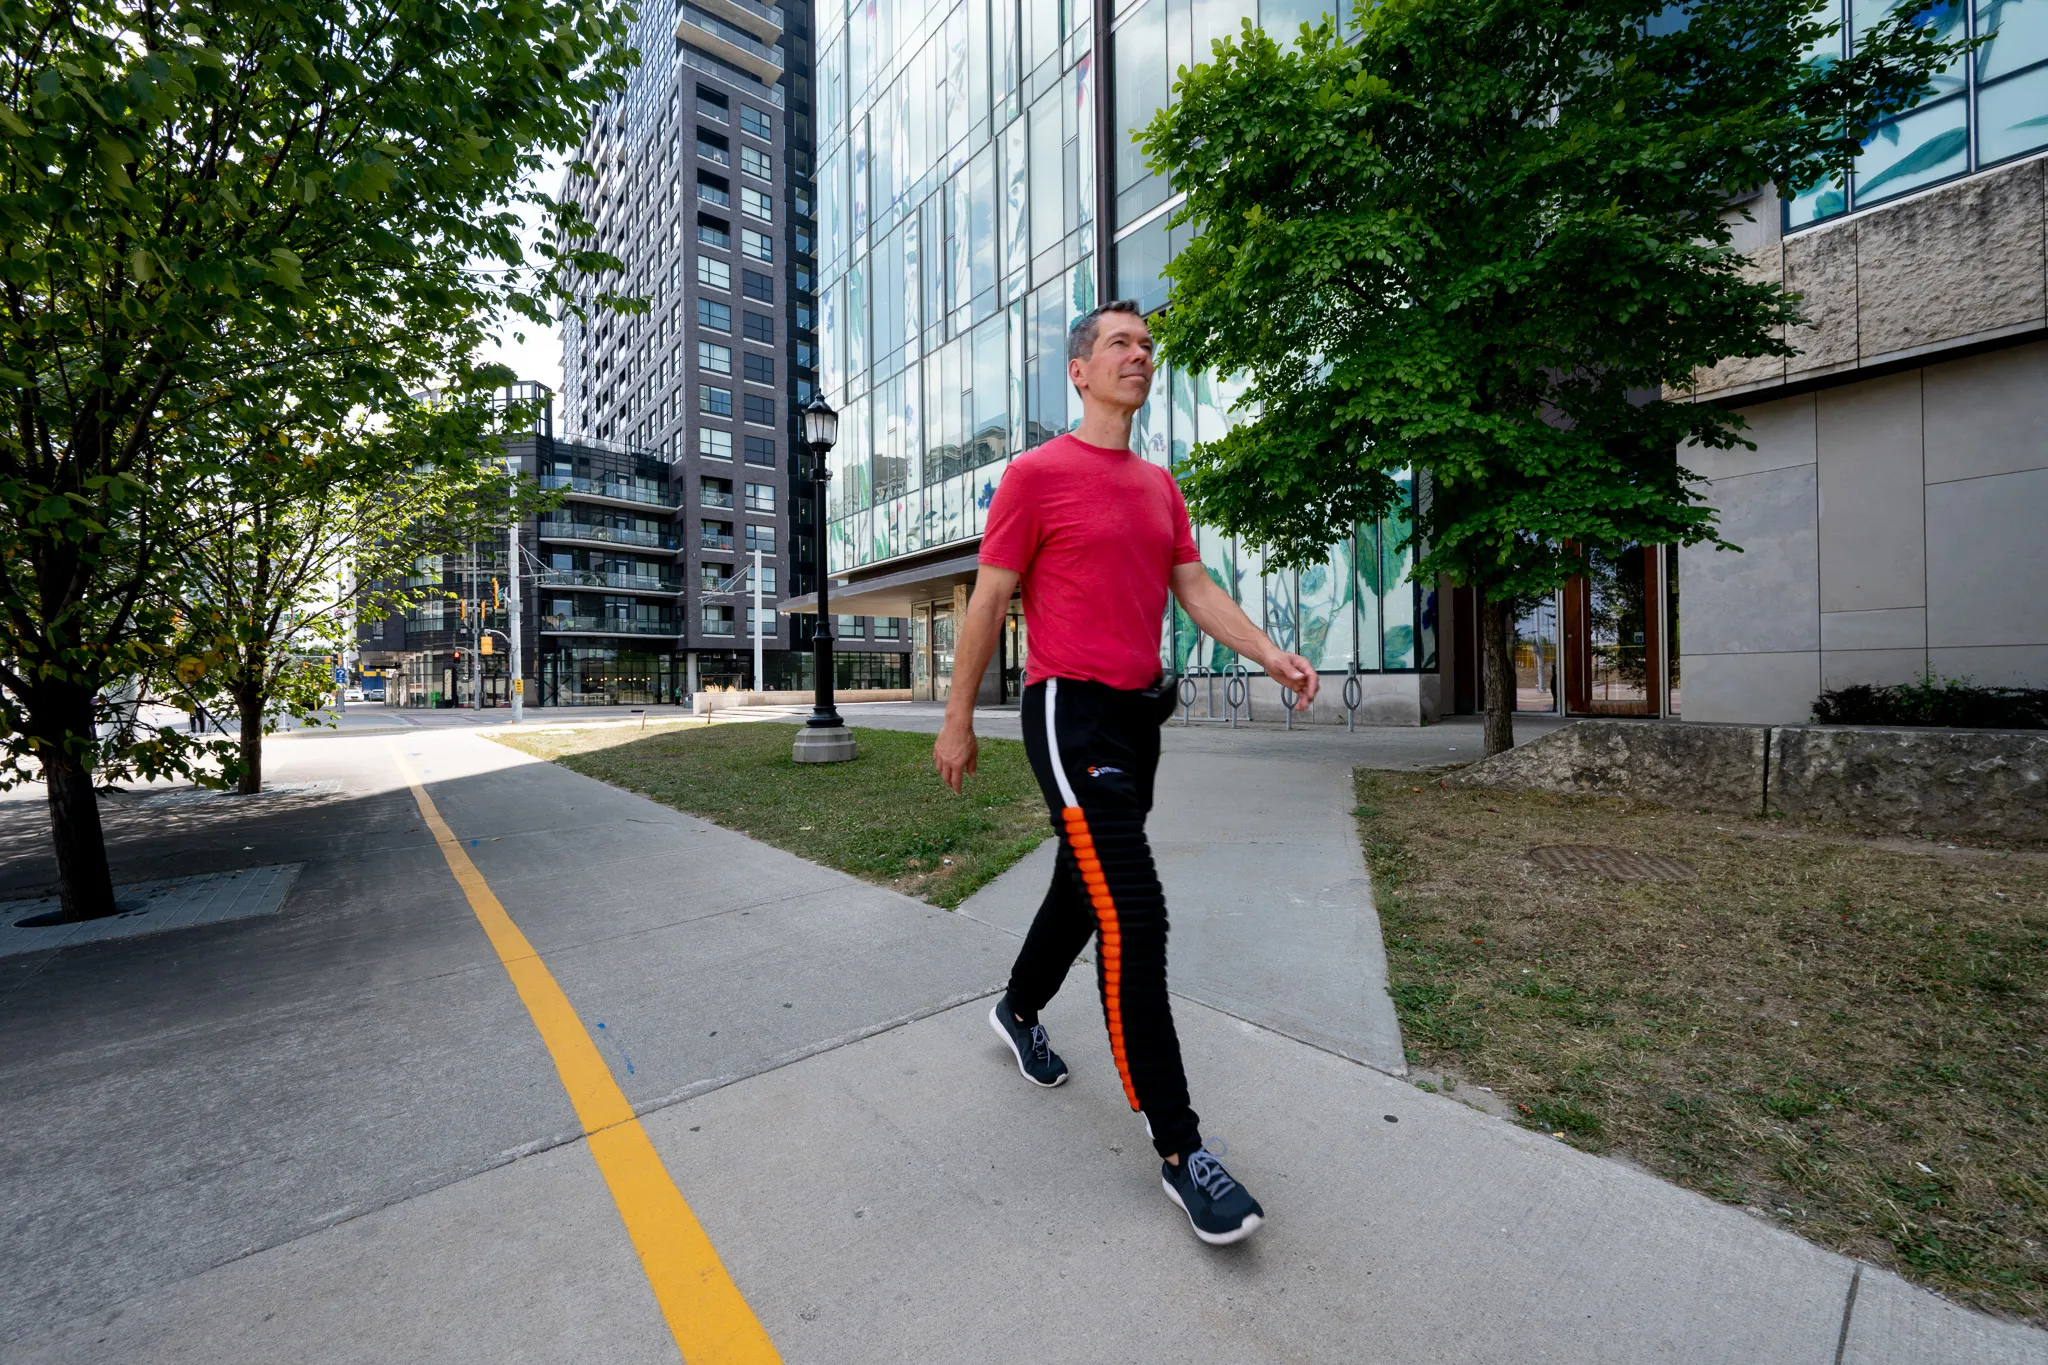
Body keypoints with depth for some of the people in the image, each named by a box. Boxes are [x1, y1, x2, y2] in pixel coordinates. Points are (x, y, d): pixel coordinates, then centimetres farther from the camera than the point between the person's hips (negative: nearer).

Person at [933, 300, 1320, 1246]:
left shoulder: (1159, 485, 17)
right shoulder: (1037, 474, -5)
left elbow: (1193, 586, 11)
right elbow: (988, 602, -4)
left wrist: (1266, 652, -5)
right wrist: (957, 722, -2)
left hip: (1139, 714, 8)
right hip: (1072, 714, -8)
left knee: (1085, 884, 20)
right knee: (1133, 917, -11)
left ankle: (1019, 1012, 45)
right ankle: (1176, 1143, 5)